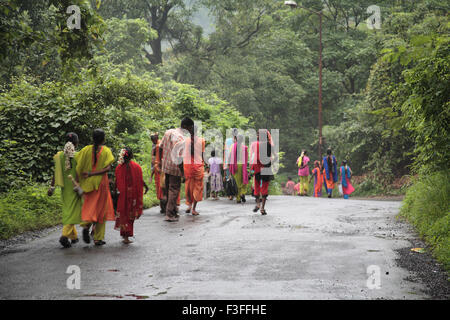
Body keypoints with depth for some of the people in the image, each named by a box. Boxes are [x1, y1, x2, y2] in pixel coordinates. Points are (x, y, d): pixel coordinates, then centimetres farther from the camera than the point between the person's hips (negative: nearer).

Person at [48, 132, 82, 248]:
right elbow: (78, 173, -15)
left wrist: (52, 186, 4)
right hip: (74, 188, -5)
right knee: (73, 211, -5)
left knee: (68, 211, 16)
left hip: (64, 188, 5)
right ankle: (65, 235, -20)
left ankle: (74, 236, 23)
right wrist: (77, 186, -14)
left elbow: (55, 172, 2)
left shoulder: (59, 155, 3)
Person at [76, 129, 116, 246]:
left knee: (89, 207, 12)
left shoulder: (86, 150, 2)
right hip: (101, 183, -2)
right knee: (101, 210, 7)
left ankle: (86, 225, -20)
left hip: (88, 183, 2)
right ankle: (98, 238, 8)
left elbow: (78, 166, -5)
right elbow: (108, 168, -16)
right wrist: (92, 173, -15)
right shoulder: (106, 150, -3)